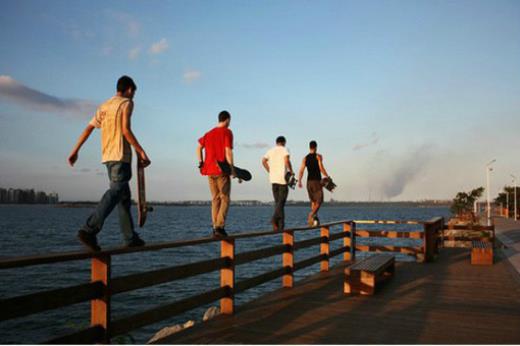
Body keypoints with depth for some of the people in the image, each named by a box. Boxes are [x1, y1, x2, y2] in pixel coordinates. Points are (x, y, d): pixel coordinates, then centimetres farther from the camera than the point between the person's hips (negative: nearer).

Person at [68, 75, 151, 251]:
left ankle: (130, 237, 15)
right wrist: (141, 152, -13)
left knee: (124, 196, 13)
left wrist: (75, 151, 13)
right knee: (115, 193, -16)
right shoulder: (126, 103, -1)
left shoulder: (104, 106, 21)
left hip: (107, 156, 8)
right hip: (121, 155, -8)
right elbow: (126, 130, -14)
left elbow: (88, 129, 13)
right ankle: (89, 230, -32)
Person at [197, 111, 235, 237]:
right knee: (225, 198, -1)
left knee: (215, 199, 12)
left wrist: (201, 164, 15)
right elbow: (228, 151, -13)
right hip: (222, 170, -6)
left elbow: (199, 148, 14)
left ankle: (215, 227, 9)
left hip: (209, 170, 6)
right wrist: (232, 168, -10)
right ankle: (219, 227, -11)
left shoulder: (209, 133, 15)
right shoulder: (227, 132, -5)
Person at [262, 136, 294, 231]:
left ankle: (280, 225, 7)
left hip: (273, 179, 5)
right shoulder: (284, 150, -1)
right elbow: (287, 160, -17)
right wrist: (291, 171, -5)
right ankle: (275, 218, -25)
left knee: (278, 201, 10)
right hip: (282, 178, -5)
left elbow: (263, 161, 5)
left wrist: (270, 171, 11)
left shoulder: (270, 150, 15)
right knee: (281, 201, -4)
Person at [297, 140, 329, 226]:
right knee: (319, 201, -2)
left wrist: (299, 182, 1)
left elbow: (301, 171, -1)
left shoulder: (305, 158, 8)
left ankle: (315, 219, 12)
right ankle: (311, 215, -26)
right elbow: (321, 168, -14)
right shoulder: (318, 156, -2)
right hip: (317, 181, -4)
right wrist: (327, 177, -6)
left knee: (313, 201, 15)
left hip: (309, 181, 4)